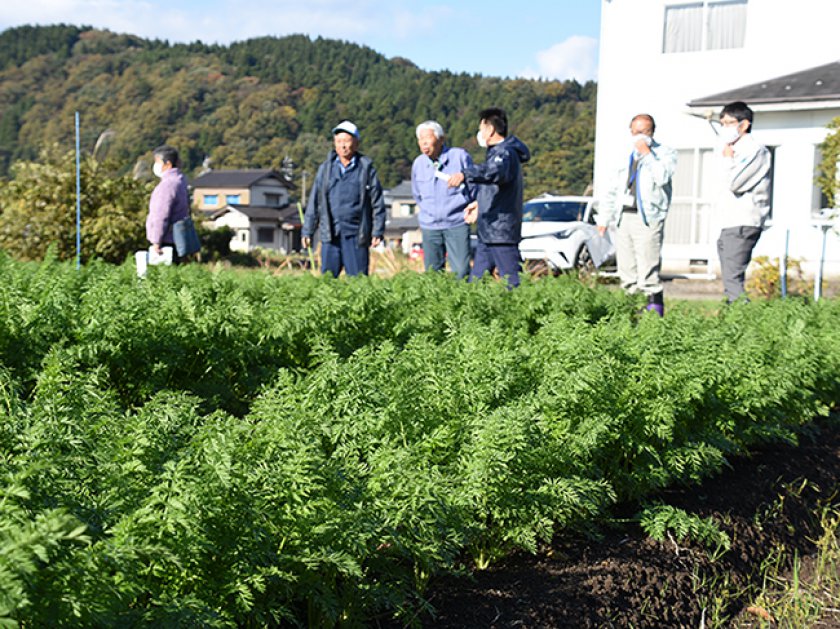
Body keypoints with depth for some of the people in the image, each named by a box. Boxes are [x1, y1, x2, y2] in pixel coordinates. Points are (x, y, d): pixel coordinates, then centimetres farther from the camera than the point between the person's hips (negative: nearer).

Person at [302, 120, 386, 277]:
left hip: (356, 236, -2)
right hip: (330, 235, 2)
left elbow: (377, 203, 4)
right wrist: (307, 231, 8)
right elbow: (314, 202, 12)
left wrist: (378, 232, -3)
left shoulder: (366, 169, 4)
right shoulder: (325, 168, 10)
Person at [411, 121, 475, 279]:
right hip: (429, 226, 4)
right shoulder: (418, 163, 5)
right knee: (432, 273, 7)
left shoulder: (460, 156, -7)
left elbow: (474, 188, 4)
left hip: (457, 224, -4)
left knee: (462, 272, -9)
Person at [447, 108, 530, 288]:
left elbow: (494, 171, -39)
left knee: (512, 282, -8)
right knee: (475, 281, 12)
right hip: (487, 232, 10)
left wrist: (465, 174, -51)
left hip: (502, 231, -10)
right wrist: (480, 203, 23)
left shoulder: (506, 153, -14)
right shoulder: (497, 152, 19)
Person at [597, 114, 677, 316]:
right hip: (624, 217, 6)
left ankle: (655, 312, -11)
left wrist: (647, 154, -9)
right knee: (627, 274, 5)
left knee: (648, 273, -14)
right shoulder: (628, 157, 22)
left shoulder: (665, 153, 6)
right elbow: (612, 189, 24)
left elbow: (663, 177, -14)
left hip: (648, 218, -6)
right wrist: (604, 218, 19)